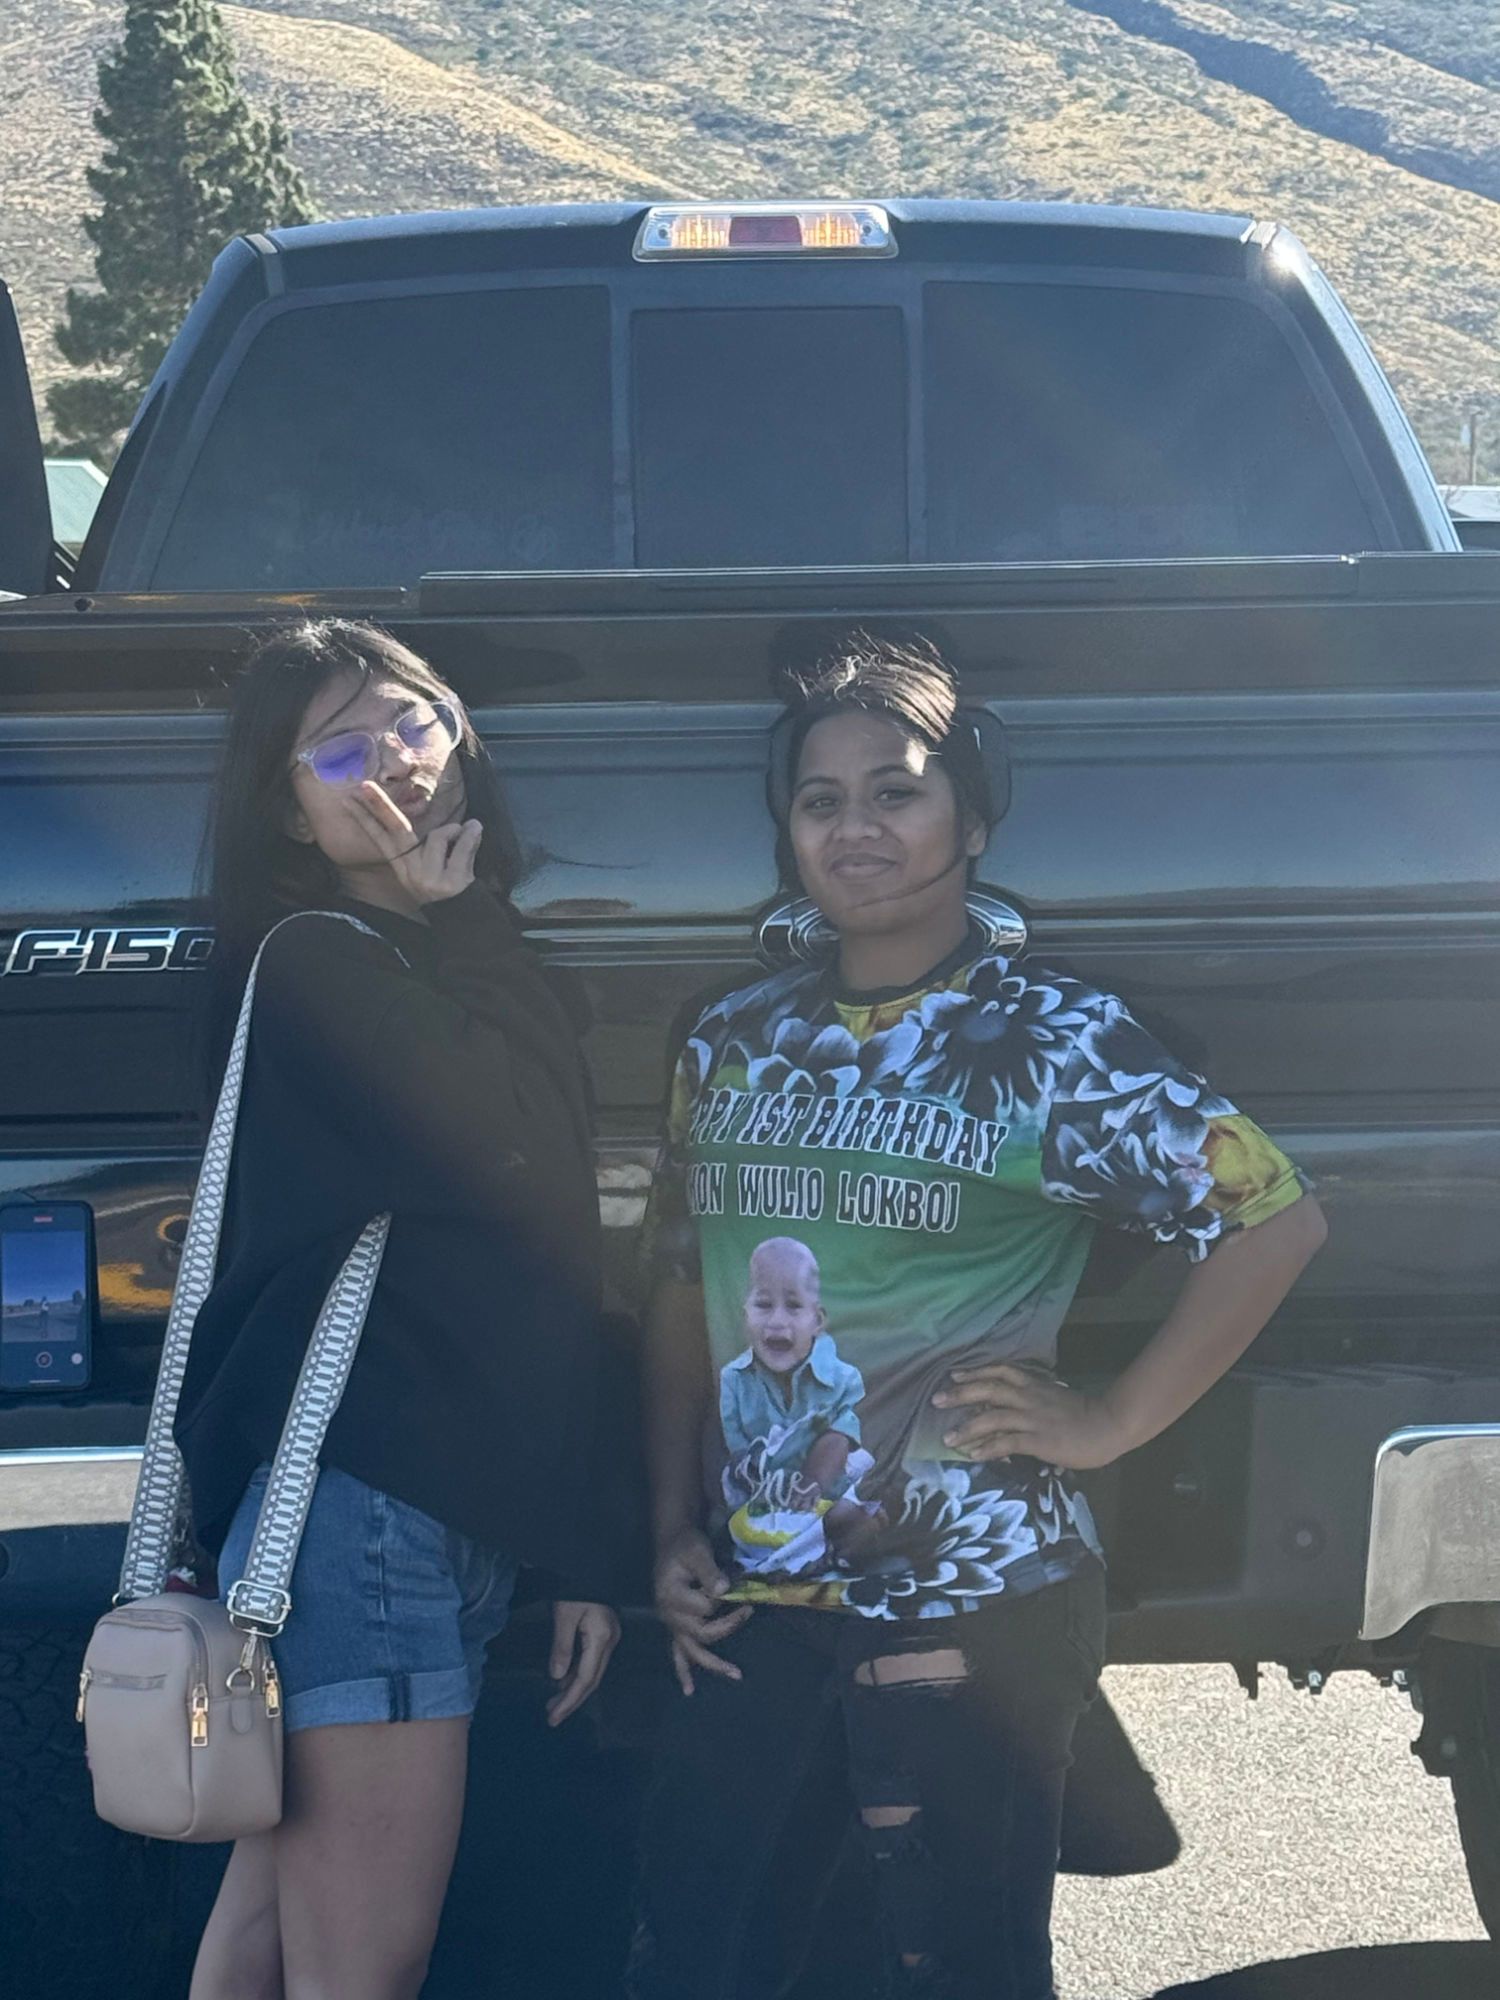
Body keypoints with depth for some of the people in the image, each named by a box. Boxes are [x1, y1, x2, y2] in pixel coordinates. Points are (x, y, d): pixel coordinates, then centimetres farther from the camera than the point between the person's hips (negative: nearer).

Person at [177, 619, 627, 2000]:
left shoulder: (479, 975, 19)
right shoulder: (316, 958, -5)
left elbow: (549, 1280, 18)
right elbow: (496, 1166, -17)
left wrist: (581, 1548, 17)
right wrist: (449, 917, -4)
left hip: (457, 1506, 8)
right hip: (357, 1486, -8)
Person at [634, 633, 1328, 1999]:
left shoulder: (1052, 1040, -6)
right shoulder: (735, 1044, 9)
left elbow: (1276, 1218, -8)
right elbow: (683, 1293, 14)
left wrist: (1108, 1422, -10)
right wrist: (673, 1529, 6)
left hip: (972, 1601, -4)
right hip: (751, 1593, 5)